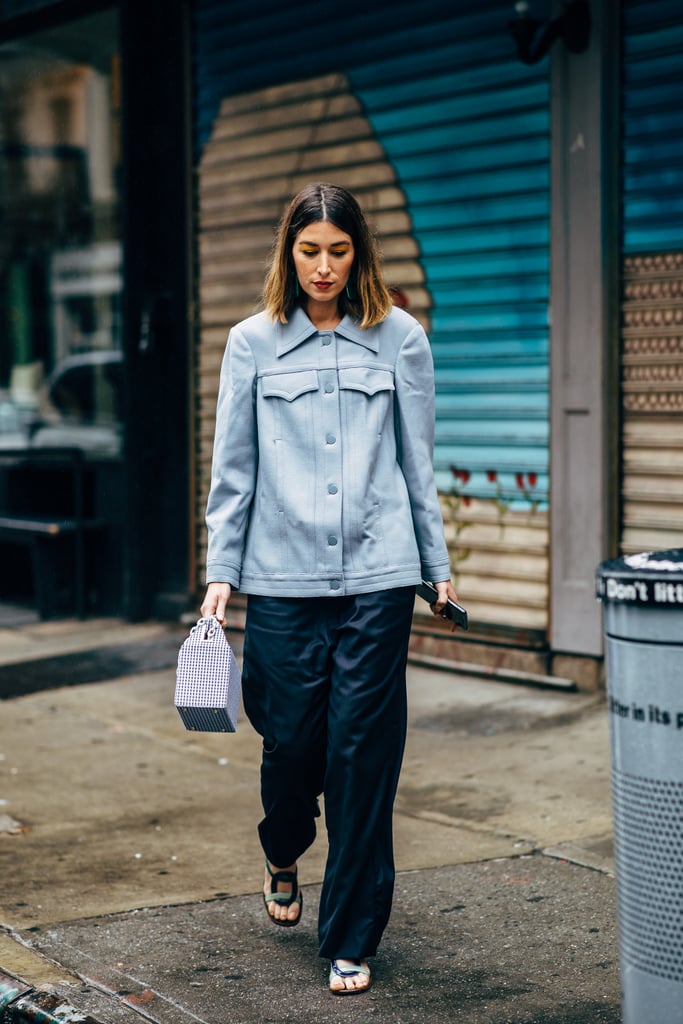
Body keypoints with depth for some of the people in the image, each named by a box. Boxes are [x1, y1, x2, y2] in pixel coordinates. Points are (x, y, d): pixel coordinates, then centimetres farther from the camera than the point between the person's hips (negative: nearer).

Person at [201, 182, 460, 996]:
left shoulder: (399, 337, 6)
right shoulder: (253, 343, 5)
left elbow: (417, 461, 10)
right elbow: (233, 469, 7)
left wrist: (438, 565, 10)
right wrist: (220, 572, 2)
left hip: (377, 572, 0)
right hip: (282, 575, 0)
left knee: (363, 749, -2)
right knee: (290, 739, 4)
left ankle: (350, 940, 9)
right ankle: (283, 859, 39)